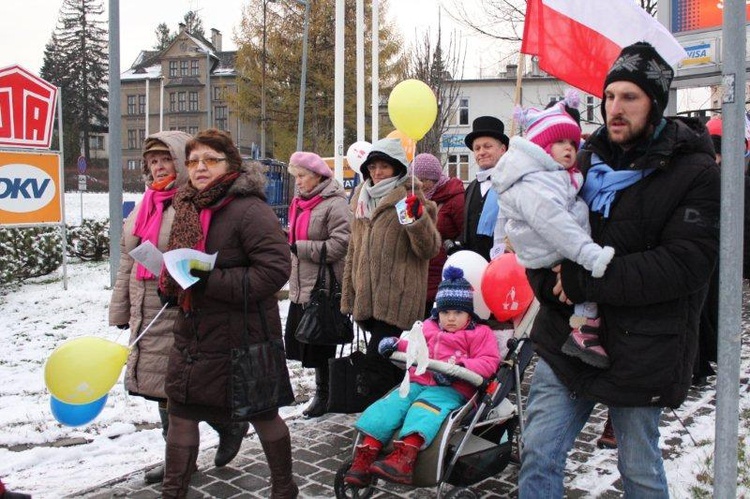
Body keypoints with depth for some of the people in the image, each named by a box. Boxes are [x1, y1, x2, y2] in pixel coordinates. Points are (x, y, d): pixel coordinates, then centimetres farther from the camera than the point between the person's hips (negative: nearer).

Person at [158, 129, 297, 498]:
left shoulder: (250, 210, -18)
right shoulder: (188, 207, 7)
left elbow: (275, 269, -25)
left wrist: (211, 281, -27)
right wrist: (171, 284, 1)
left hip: (243, 337, -7)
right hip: (193, 332, 7)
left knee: (262, 413, 11)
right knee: (181, 412, 12)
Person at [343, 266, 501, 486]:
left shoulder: (479, 334, 6)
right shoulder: (429, 328, 25)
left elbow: (489, 362, -5)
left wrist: (460, 367, -21)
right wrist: (397, 345, 15)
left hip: (451, 389, -6)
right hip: (417, 383, 6)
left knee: (425, 407, -35)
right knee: (390, 404, -17)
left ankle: (405, 457, -54)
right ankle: (366, 454, -23)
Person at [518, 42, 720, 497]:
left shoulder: (696, 174, -8)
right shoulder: (584, 161, 7)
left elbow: (684, 264, -19)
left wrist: (584, 279, -22)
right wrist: (553, 283, -11)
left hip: (639, 353, -4)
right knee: (539, 455, 8)